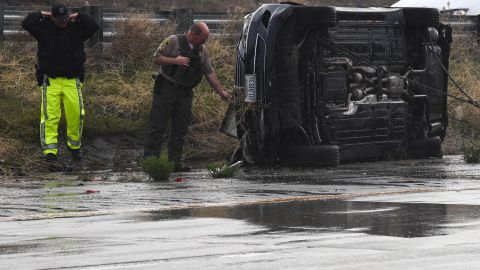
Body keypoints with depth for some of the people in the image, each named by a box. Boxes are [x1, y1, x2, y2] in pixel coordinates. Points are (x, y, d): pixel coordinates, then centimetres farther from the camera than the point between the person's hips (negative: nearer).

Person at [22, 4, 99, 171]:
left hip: (72, 81, 2)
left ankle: (74, 146, 23)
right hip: (50, 80, -2)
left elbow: (94, 26, -8)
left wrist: (78, 17, -2)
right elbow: (26, 23, -8)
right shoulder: (44, 28, 2)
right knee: (50, 117, -11)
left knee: (76, 114, -2)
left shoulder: (76, 28, 5)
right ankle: (50, 153, -17)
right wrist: (41, 15, -1)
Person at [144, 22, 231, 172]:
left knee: (180, 130, 5)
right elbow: (156, 58, -7)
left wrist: (221, 91, 11)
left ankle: (175, 162, 10)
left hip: (184, 93, 6)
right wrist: (175, 60, -18)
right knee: (158, 127, -5)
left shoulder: (202, 51, 11)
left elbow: (210, 73, 14)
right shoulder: (173, 41, -6)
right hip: (166, 89, -6)